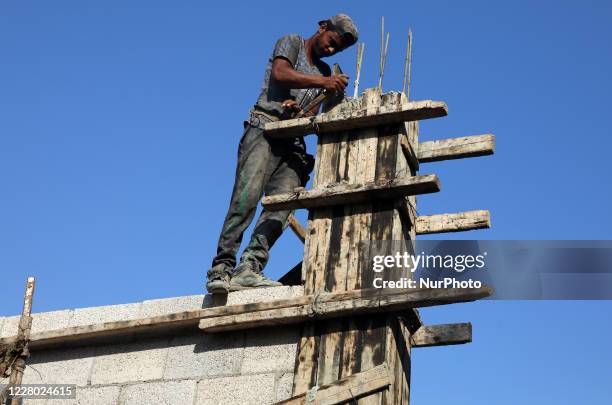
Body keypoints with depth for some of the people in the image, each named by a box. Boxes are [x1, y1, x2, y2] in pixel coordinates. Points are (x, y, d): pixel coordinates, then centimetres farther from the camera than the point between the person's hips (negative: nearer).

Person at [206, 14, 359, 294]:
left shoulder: (325, 72, 28)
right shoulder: (291, 43, 12)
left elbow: (313, 115, 15)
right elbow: (279, 74, -9)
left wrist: (300, 110, -8)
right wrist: (322, 82, -15)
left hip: (293, 141, 6)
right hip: (265, 127, -6)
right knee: (246, 197, -21)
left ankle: (249, 267, -29)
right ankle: (221, 270, -27)